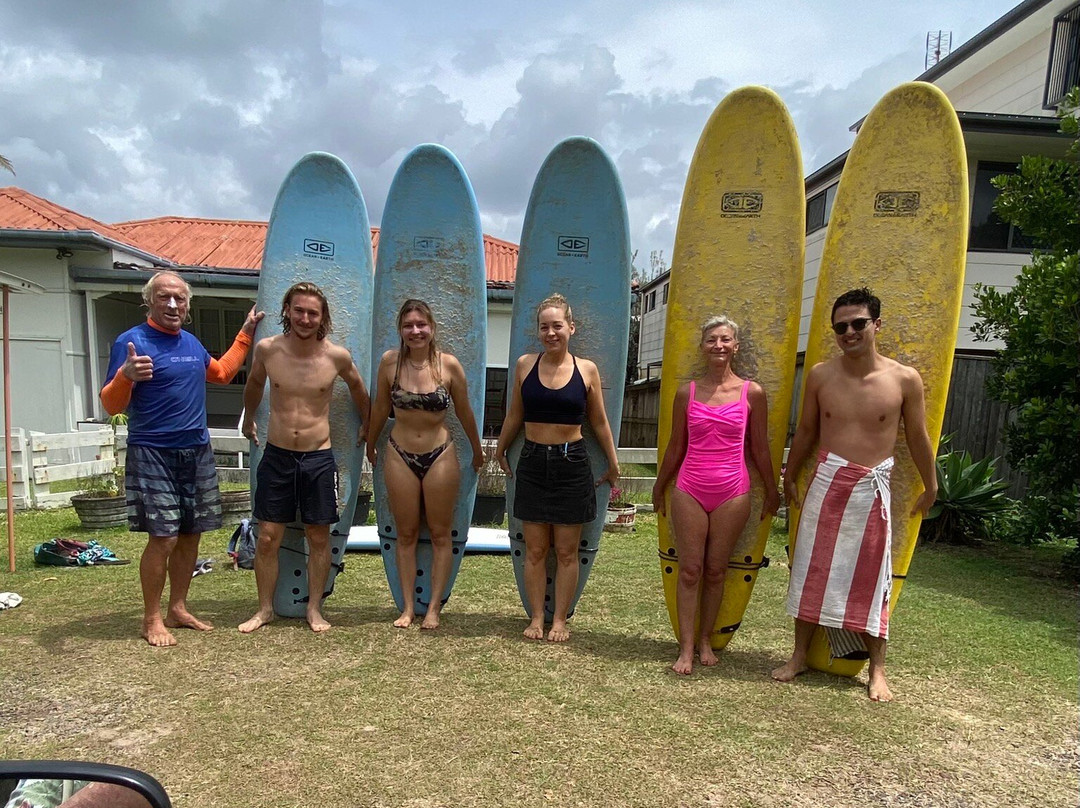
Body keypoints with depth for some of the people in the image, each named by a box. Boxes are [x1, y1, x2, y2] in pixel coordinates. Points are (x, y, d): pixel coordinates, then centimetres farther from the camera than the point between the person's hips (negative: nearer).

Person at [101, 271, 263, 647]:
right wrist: (126, 376, -32)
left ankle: (178, 608, 25)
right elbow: (112, 405, -12)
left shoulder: (191, 342, 12)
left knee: (190, 535, 11)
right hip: (153, 455, -7)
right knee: (163, 538, -7)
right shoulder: (131, 341, -9)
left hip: (197, 453, 7)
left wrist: (245, 334, 29)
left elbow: (221, 373, 31)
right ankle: (152, 619, 10)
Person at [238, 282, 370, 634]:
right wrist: (248, 419, 28)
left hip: (319, 458, -1)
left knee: (319, 537, 8)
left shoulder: (337, 356, -8)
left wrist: (367, 426, 22)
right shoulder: (267, 349, -5)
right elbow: (254, 384, 17)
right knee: (267, 537, 6)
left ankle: (314, 608, 24)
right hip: (276, 456, 1)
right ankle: (265, 609, 24)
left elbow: (357, 388, 13)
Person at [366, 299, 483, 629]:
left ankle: (434, 607, 18)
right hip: (399, 456, 1)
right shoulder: (390, 362, -8)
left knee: (441, 534, 7)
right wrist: (370, 445, 18)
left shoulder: (449, 364, -11)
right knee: (406, 535, 10)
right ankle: (408, 608, 20)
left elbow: (464, 412, 1)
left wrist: (477, 450, 12)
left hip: (440, 456, -1)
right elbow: (380, 409, 7)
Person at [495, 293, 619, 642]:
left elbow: (599, 422, 7)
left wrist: (612, 463, 12)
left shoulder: (586, 370, -3)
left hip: (572, 464, -1)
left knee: (566, 551, 7)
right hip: (532, 463, 1)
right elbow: (514, 415, 12)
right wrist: (500, 451, 21)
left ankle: (560, 620, 21)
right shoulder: (525, 364, 0)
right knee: (535, 550, 8)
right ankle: (537, 617, 22)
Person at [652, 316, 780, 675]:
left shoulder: (752, 393, -1)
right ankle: (686, 648, 12)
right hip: (689, 490, 1)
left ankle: (705, 640, 26)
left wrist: (771, 492, 12)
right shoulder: (687, 392, 2)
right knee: (689, 569, 2)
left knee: (716, 570, 8)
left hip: (732, 493, 0)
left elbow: (760, 448, 7)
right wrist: (659, 488, 15)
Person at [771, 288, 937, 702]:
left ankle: (877, 670, 24)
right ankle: (799, 655, 25)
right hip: (826, 482, 2)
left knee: (870, 579, 7)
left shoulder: (905, 379, -7)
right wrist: (789, 478, 15)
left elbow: (918, 438, 5)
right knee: (811, 571, 8)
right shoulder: (821, 375, -2)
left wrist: (930, 487, 13)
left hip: (872, 490, -1)